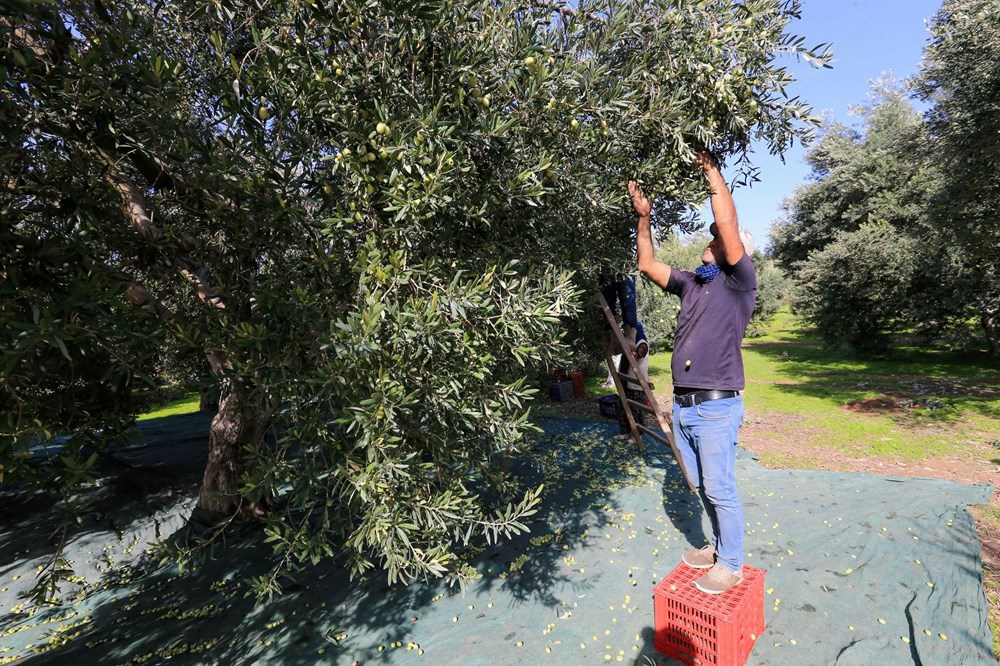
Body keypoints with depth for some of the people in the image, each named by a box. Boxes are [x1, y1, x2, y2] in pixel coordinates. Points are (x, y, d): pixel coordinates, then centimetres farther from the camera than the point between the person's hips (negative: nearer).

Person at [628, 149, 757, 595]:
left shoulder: (738, 284, -5)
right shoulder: (691, 284, 13)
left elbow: (729, 228, -17)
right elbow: (647, 265, 16)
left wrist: (712, 172, -11)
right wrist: (643, 218, 10)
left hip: (716, 407, -7)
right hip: (682, 406, 7)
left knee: (720, 489, 4)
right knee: (701, 486, 19)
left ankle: (731, 565, 23)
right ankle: (718, 546, 38)